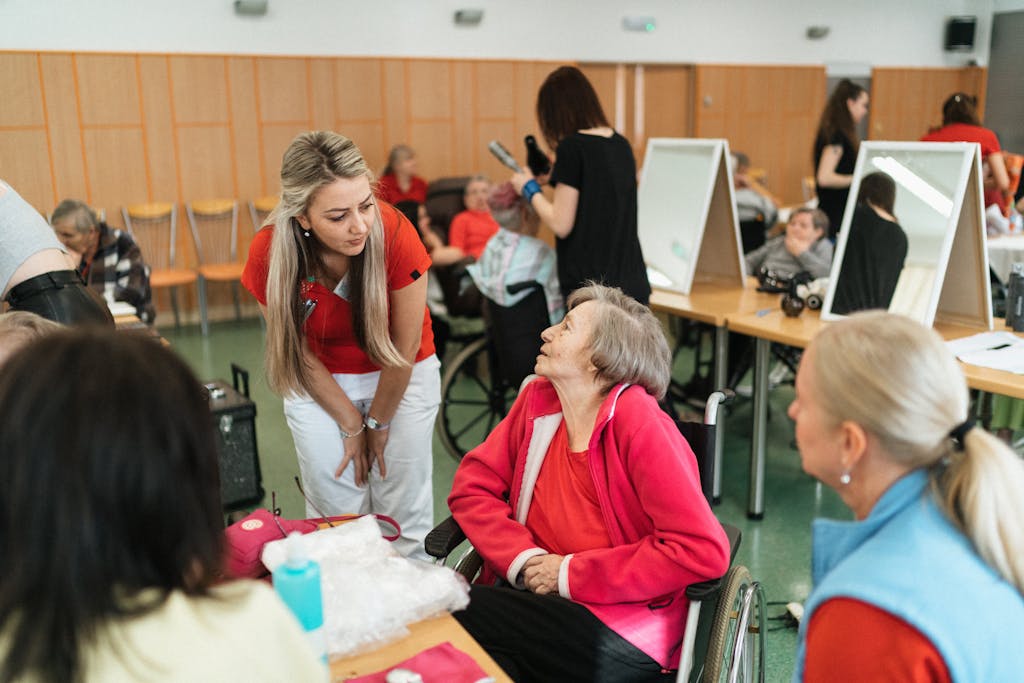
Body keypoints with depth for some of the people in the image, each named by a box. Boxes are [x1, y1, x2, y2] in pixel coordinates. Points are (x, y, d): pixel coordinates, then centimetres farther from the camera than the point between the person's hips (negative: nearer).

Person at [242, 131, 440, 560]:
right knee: (336, 512, 1)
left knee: (403, 512, 2)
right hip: (320, 383, 1)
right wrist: (351, 425, -5)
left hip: (402, 376, -1)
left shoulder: (394, 234, -29)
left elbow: (404, 348, -16)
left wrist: (379, 423, -5)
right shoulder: (270, 254, -25)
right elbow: (300, 353, -9)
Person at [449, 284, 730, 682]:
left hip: (626, 634, -5)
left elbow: (703, 550, -20)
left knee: (457, 610, -24)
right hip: (539, 598, 6)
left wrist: (570, 574, -16)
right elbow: (472, 486, 5)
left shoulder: (638, 423, -15)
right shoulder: (539, 399, 3)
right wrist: (525, 559, -13)